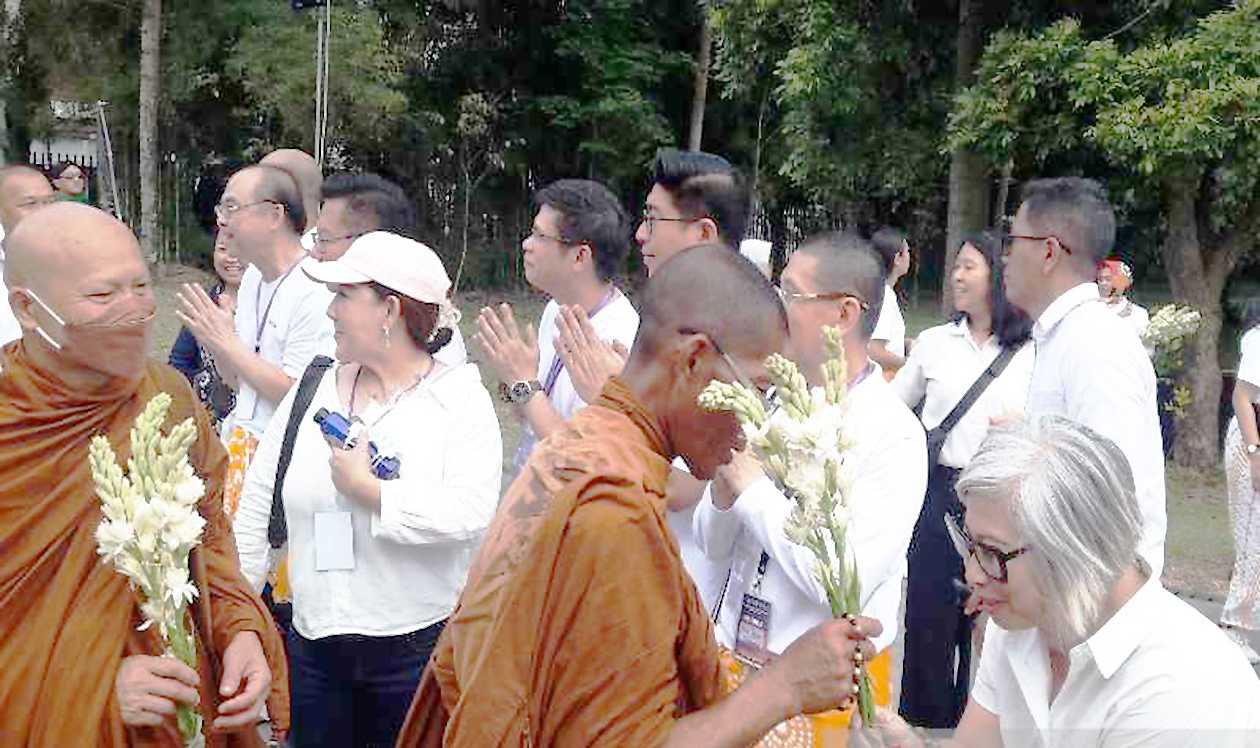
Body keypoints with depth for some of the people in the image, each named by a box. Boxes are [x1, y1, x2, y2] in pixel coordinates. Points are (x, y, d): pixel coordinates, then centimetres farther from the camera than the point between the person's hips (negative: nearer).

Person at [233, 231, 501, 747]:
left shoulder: (461, 399, -7)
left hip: (418, 649, -4)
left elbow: (471, 512, -23)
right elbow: (255, 510, 10)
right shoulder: (312, 393, 7)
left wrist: (368, 491, -19)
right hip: (315, 646, 4)